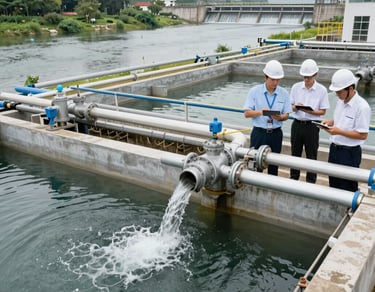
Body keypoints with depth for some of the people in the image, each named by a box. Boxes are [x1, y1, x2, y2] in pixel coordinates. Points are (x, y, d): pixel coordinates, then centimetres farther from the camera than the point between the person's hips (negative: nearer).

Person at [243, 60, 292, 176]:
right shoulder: (254, 91, -4)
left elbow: (286, 115, 3)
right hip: (259, 132, -2)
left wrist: (280, 117, -21)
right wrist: (260, 112, -26)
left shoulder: (284, 94, 2)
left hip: (276, 134, 2)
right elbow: (247, 113, -7)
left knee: (273, 165, 12)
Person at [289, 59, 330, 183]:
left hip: (312, 126, -2)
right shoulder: (296, 87, -1)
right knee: (295, 154, 14)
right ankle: (293, 178, 30)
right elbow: (292, 107, 4)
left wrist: (309, 111, -23)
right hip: (297, 124, 2)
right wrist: (296, 107, -19)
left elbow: (323, 111, -6)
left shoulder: (322, 90, -7)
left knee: (311, 156, 8)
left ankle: (311, 181, 22)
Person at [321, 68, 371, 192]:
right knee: (333, 185, 20)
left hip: (349, 153, -8)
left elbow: (363, 135, -20)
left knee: (348, 189, 5)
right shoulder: (341, 101, 4)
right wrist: (330, 122, -1)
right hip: (334, 148, 8)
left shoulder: (362, 107, -20)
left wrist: (339, 131, -24)